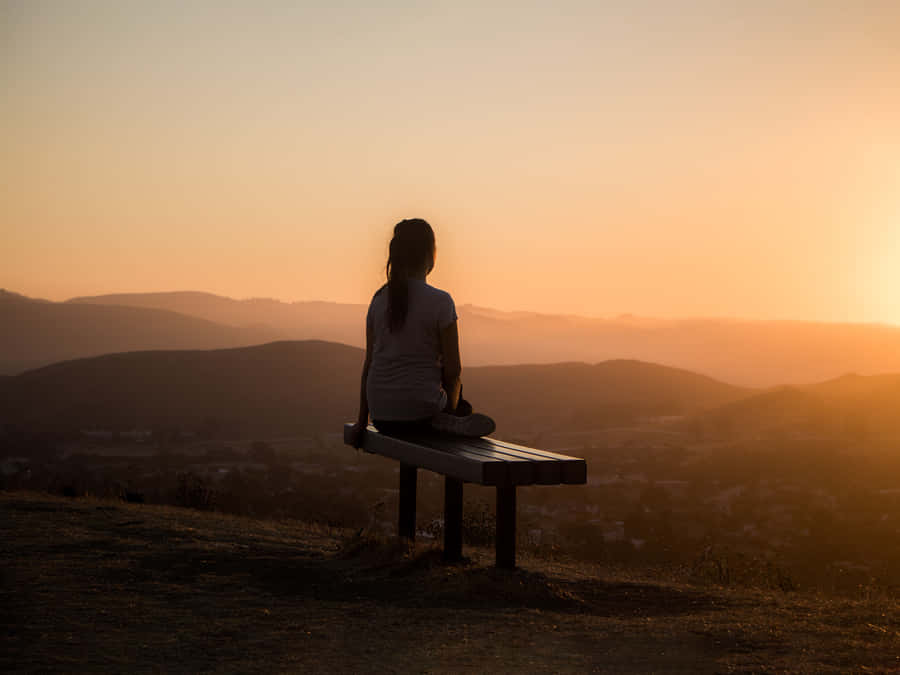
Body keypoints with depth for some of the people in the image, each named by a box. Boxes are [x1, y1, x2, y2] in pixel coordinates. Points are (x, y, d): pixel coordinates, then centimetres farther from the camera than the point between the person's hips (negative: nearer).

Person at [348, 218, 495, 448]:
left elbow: (369, 363, 7)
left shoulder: (379, 300, 3)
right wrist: (450, 407, 11)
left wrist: (362, 420, 14)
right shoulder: (440, 302, -10)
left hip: (381, 415, 5)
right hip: (420, 412, -5)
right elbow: (453, 370, -8)